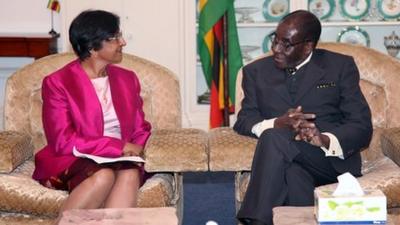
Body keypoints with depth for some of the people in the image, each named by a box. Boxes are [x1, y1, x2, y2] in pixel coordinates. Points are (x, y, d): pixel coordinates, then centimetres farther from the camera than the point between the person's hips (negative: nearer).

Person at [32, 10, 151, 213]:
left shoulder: (127, 79, 14)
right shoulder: (58, 82, -3)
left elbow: (141, 130, 17)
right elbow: (63, 142, -11)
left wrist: (134, 151, -7)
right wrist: (119, 146, -16)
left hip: (119, 161, 4)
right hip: (71, 163, -4)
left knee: (130, 174, -33)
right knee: (104, 176, -37)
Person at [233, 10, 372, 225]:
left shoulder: (340, 66, 8)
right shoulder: (256, 71, 15)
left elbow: (362, 126, 1)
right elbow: (244, 122, 7)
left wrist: (324, 140, -22)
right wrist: (278, 123, -16)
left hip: (332, 157, -2)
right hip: (286, 162, 2)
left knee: (274, 138, -32)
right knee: (292, 173, -37)